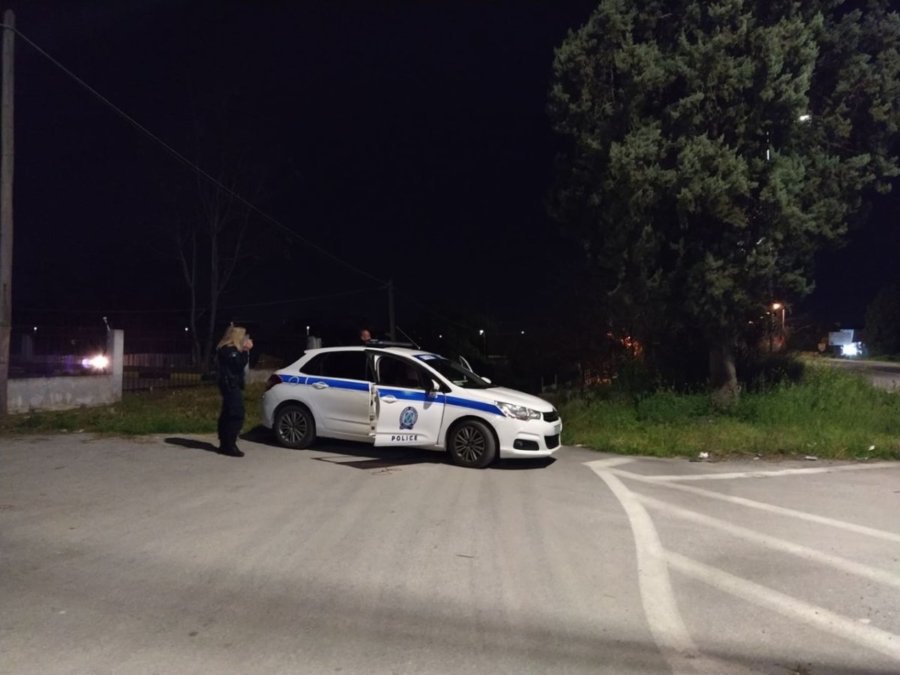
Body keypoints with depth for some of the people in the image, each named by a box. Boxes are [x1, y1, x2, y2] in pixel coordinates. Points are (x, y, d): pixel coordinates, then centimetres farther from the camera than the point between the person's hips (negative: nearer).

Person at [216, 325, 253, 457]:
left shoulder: (227, 349, 17)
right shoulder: (229, 350, -15)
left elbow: (238, 365, 18)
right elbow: (240, 364, -21)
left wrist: (245, 350, 8)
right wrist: (246, 350, -16)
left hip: (230, 386, 11)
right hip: (231, 386, -11)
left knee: (227, 415, 11)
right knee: (236, 416, -13)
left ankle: (224, 444, 16)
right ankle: (230, 446, -12)